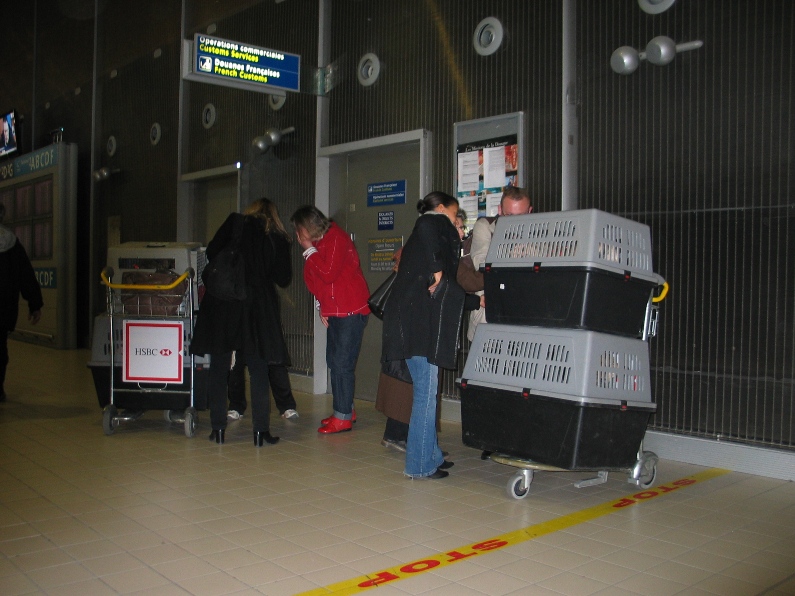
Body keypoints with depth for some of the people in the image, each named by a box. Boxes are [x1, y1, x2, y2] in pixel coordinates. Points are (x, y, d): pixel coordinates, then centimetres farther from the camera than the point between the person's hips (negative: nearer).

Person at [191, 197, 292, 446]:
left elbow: (211, 252, 0)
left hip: (223, 303, 0)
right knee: (258, 370, 6)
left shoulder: (235, 222, 5)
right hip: (258, 306, 0)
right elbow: (284, 278, 7)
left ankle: (218, 428, 8)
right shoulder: (279, 239, 6)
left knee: (219, 368, 8)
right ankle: (261, 431, 3)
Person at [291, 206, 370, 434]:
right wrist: (322, 309, 13)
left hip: (352, 311, -9)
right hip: (334, 311, 9)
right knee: (334, 361, 11)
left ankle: (343, 417, -3)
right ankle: (346, 410, 22)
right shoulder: (319, 243, 12)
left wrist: (309, 250, -13)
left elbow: (328, 274, -22)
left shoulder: (337, 239, -13)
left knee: (342, 363, -9)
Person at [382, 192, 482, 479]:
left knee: (425, 392, 15)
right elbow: (425, 228, -24)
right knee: (426, 392, -5)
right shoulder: (436, 222, 4)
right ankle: (420, 465, 2)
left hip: (414, 321, 10)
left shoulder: (427, 235, 29)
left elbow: (448, 293, 31)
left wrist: (478, 300, 38)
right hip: (419, 321, -10)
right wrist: (436, 270, -22)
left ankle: (430, 456, 24)